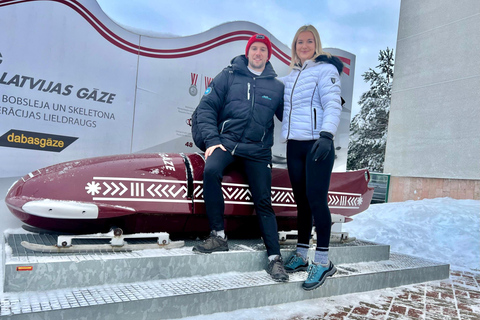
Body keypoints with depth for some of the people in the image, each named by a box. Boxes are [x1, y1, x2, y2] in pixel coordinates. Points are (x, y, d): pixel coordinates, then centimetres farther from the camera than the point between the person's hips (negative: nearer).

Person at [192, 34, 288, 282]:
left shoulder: (277, 86, 13)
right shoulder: (229, 75, 8)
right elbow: (206, 108, 4)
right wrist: (212, 140, -8)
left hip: (258, 150, 1)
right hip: (227, 141, -1)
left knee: (263, 201, -3)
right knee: (211, 171, -31)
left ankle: (274, 257, 5)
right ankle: (218, 236, -18)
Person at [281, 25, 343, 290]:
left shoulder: (325, 70, 1)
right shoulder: (290, 76, 20)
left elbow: (333, 105, -13)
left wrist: (326, 135, -26)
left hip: (317, 145, -6)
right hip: (294, 146, 6)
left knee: (316, 199, -9)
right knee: (301, 200, 9)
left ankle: (323, 261, 1)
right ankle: (301, 255, 18)